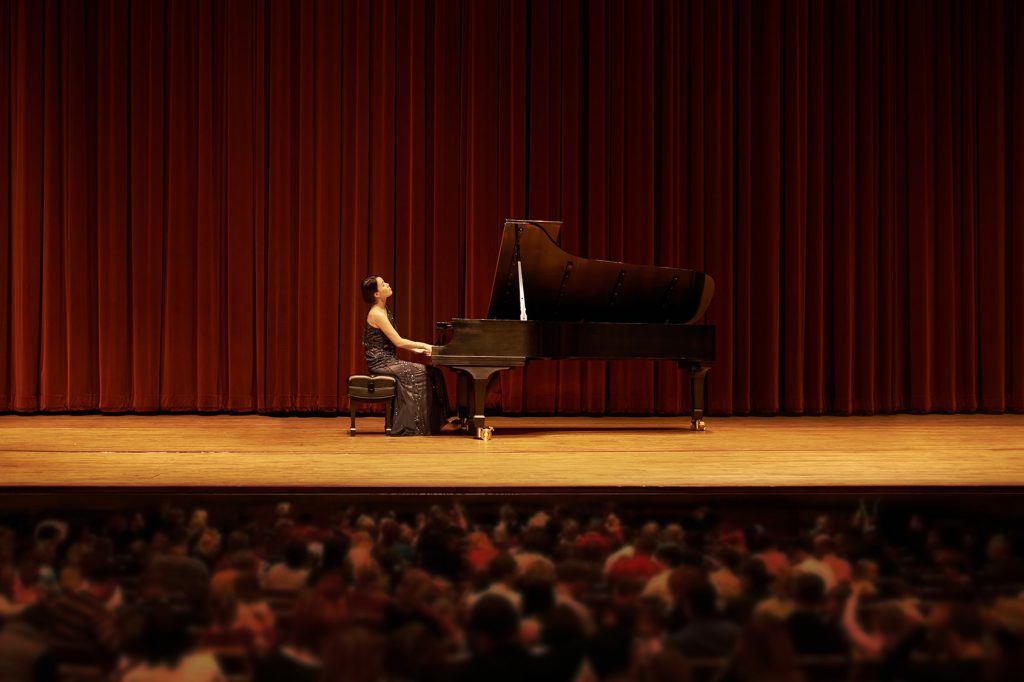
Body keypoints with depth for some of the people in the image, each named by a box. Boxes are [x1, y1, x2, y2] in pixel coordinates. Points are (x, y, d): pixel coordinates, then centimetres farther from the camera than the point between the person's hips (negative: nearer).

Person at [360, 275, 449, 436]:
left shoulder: (384, 310, 14)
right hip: (380, 362, -9)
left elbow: (395, 342, 17)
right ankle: (410, 426, -14)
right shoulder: (377, 314, -17)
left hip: (387, 360, 9)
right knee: (421, 373, -19)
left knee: (432, 373, -1)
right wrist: (423, 345, -10)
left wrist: (416, 349, 7)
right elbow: (398, 342, -19)